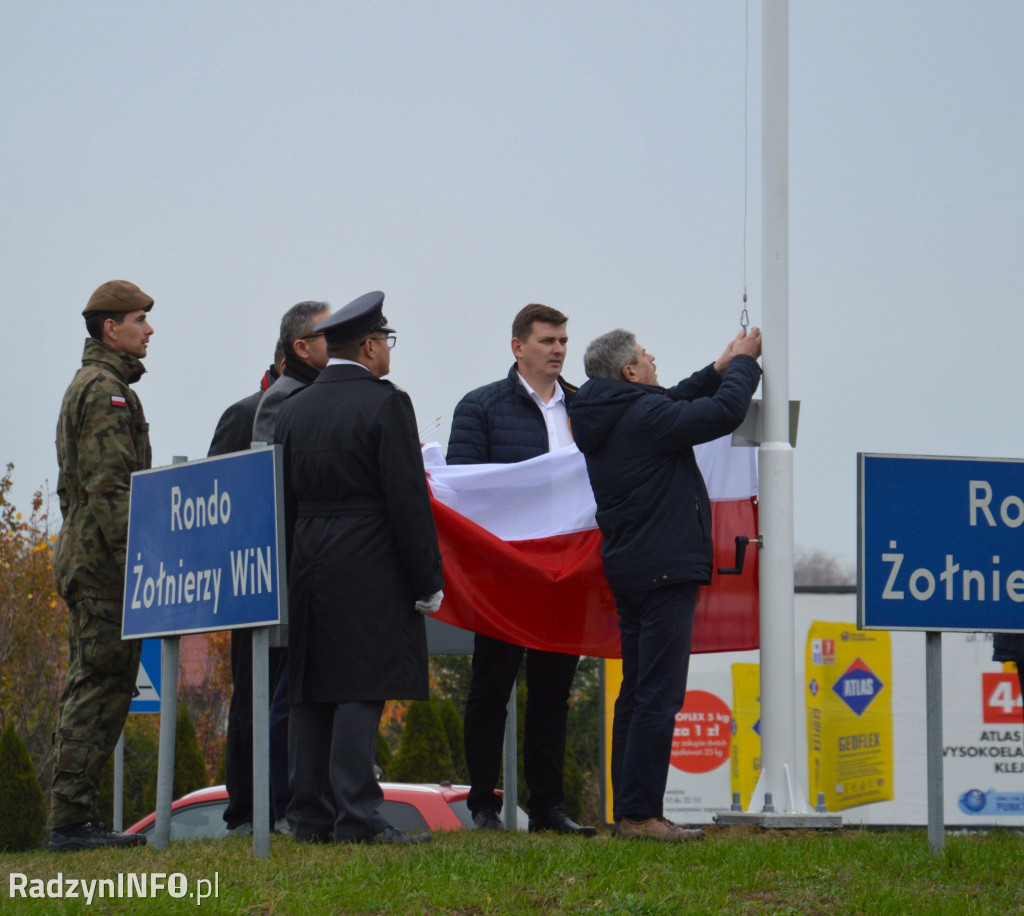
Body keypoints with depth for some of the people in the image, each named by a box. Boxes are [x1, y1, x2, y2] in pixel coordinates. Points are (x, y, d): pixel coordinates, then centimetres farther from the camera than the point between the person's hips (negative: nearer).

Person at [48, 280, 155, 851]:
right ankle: (73, 818, -14)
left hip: (85, 561, 11)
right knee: (101, 686, -11)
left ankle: (75, 818, 10)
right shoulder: (105, 389, -11)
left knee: (94, 690, 10)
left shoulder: (86, 386, 23)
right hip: (105, 566, -11)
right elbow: (110, 485, -19)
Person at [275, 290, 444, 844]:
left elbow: (282, 502, 14)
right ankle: (357, 816, -11)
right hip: (367, 569, -6)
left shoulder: (293, 410, 12)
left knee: (310, 695, 7)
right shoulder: (385, 404, -7)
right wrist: (427, 581, -5)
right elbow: (408, 501, -10)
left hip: (305, 570, 6)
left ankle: (310, 817, 8)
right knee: (360, 691, -8)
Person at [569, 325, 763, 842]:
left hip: (626, 567, 10)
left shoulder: (598, 421, 12)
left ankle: (627, 809, 17)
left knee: (636, 693, 14)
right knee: (658, 696, -9)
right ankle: (640, 813, -12)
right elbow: (725, 412, -14)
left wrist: (719, 370, 25)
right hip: (665, 568, -10)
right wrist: (742, 363, 3)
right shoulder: (644, 417, -16)